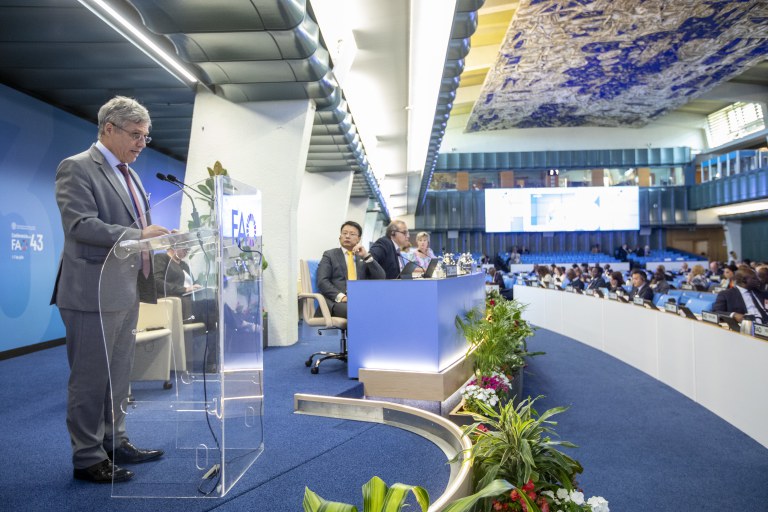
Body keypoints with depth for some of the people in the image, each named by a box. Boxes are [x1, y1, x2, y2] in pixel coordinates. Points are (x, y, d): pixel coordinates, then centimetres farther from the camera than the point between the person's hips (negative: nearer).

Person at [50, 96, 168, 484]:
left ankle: (114, 443, 29)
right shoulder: (76, 168, -8)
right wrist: (138, 235, -26)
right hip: (93, 292, -8)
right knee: (90, 378, 3)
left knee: (118, 376, 16)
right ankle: (87, 458, 15)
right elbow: (79, 225, -20)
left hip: (127, 292, 8)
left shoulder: (129, 175, 17)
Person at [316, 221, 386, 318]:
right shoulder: (330, 255, 14)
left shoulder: (364, 257, 23)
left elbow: (381, 278, 10)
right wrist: (341, 296, -17)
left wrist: (367, 256, 0)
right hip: (338, 301, -3)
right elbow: (322, 281, 0)